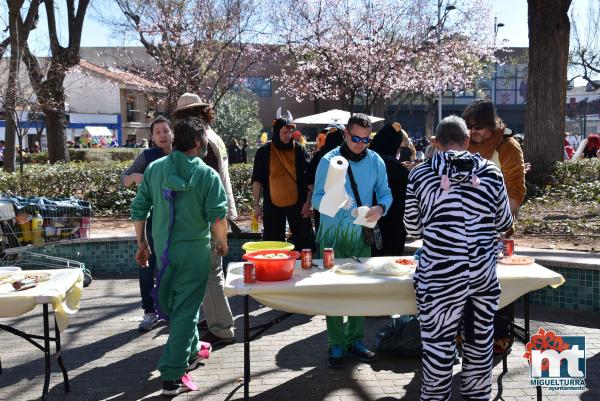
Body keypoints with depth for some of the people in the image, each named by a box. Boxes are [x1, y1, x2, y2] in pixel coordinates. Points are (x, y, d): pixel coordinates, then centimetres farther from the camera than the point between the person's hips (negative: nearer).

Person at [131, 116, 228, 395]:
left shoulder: (154, 169, 3)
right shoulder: (207, 174, -10)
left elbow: (138, 208, 3)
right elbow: (218, 216, -14)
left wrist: (141, 242, 13)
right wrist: (222, 242, 3)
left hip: (163, 247, 5)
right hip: (194, 250, -5)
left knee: (173, 304, 23)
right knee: (186, 310, 0)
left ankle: (191, 353, 40)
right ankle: (171, 377, 1)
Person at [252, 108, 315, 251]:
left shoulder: (299, 150, 0)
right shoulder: (264, 152, 0)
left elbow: (309, 178, 0)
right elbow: (257, 180, 2)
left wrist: (308, 201, -5)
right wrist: (256, 204, -2)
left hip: (297, 204, 0)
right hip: (272, 205, 1)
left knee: (304, 241, 4)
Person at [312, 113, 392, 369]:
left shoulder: (375, 162, 2)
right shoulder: (329, 161, -7)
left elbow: (385, 192, 7)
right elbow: (317, 198, -8)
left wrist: (380, 207, -16)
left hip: (362, 235, 3)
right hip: (333, 235, -3)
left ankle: (355, 340, 25)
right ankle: (336, 344, 12)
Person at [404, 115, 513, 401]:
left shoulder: (420, 174, -4)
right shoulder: (491, 171, 0)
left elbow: (413, 228, 4)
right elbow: (504, 223, 8)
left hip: (440, 276, -2)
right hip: (484, 273, 3)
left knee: (439, 344, 8)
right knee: (480, 341, 17)